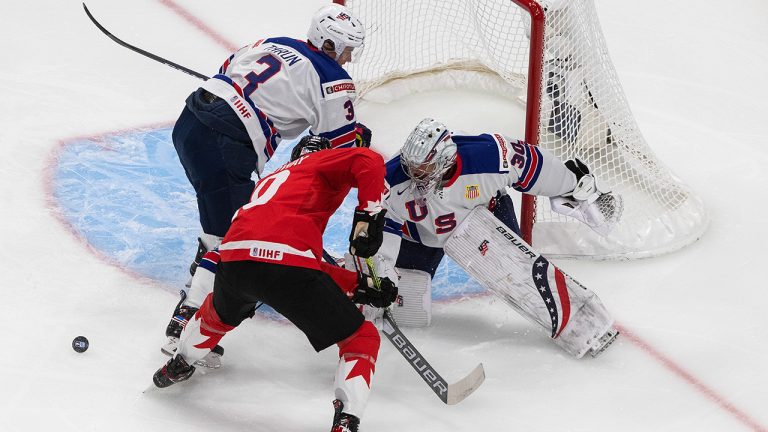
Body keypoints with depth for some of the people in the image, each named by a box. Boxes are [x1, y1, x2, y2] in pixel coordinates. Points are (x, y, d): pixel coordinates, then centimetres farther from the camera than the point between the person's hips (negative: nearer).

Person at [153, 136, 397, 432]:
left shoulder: (270, 180, 39)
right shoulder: (325, 162, 22)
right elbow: (368, 162, -3)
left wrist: (360, 285, 28)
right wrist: (368, 216, -1)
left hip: (235, 255, 6)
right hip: (287, 263, -6)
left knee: (221, 312, 42)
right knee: (360, 339, 8)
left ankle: (178, 366, 59)